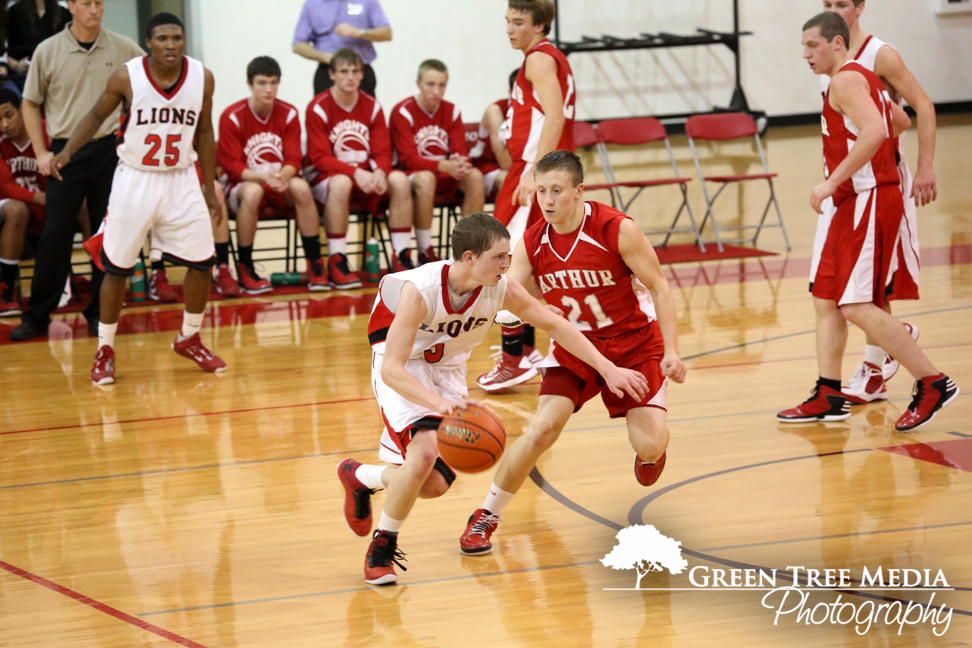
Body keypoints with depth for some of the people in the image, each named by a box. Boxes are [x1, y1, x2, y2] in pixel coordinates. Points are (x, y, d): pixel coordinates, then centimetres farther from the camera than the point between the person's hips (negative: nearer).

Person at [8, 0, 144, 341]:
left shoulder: (123, 48, 1)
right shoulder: (48, 51, -1)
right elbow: (31, 104, 6)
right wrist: (41, 152, -1)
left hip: (109, 150, 1)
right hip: (65, 151, -1)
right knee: (55, 235, -2)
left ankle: (99, 313, 14)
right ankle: (37, 316, 5)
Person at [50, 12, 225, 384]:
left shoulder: (202, 78, -7)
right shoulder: (126, 78, -15)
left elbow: (204, 133, 5)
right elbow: (97, 116, 2)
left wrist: (209, 189, 6)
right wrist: (68, 150, -13)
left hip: (181, 179, 3)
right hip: (135, 178, -3)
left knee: (202, 261, 3)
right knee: (117, 267, 0)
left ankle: (189, 339, 24)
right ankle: (105, 350, 14)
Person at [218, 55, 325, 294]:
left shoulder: (288, 114, 0)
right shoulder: (232, 117, -10)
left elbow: (293, 160, -3)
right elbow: (233, 166, -11)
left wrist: (282, 177, -27)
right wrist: (264, 178, -29)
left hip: (280, 184, 3)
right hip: (243, 182, -3)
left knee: (301, 187, -31)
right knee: (252, 192, -38)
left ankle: (315, 265, -23)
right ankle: (245, 269, -25)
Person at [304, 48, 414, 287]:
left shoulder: (372, 106, 5)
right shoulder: (318, 108, -9)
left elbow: (382, 152, 2)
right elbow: (320, 158, -15)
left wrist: (379, 173, -22)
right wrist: (355, 173, -29)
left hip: (366, 175, 4)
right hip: (325, 176, -4)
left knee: (400, 180, -23)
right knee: (341, 183, -39)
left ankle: (402, 258, -17)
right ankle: (336, 263, -32)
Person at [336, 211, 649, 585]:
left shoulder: (501, 290, -20)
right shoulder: (420, 291, -34)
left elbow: (554, 325, -4)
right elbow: (391, 370, -38)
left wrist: (608, 370, -10)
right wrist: (439, 403, -54)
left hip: (448, 369, 6)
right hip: (403, 369, -6)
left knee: (435, 485, 4)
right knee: (424, 453, -29)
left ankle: (358, 477, 34)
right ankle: (382, 548, -7)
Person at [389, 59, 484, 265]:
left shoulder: (452, 111, 4)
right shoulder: (403, 112, -11)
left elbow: (460, 152, -2)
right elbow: (408, 158, -19)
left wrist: (460, 164, -29)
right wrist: (444, 166, -35)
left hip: (446, 177, 5)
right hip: (413, 173, -5)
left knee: (475, 176, -24)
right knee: (425, 178, -39)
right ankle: (425, 253, -28)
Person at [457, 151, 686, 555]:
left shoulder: (617, 230, -21)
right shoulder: (531, 245, -11)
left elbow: (658, 286, -14)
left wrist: (671, 351, -21)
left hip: (634, 344, -2)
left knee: (649, 445, -13)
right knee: (542, 429, -18)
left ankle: (652, 442, 29)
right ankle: (486, 517, -2)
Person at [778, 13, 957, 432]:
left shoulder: (846, 80, -13)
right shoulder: (862, 79, 19)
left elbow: (875, 131, -28)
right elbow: (900, 122, 32)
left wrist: (832, 181, -27)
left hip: (870, 200, -11)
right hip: (855, 203, 11)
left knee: (857, 306, -14)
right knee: (825, 299, 11)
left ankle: (933, 384, -11)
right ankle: (828, 397, 13)